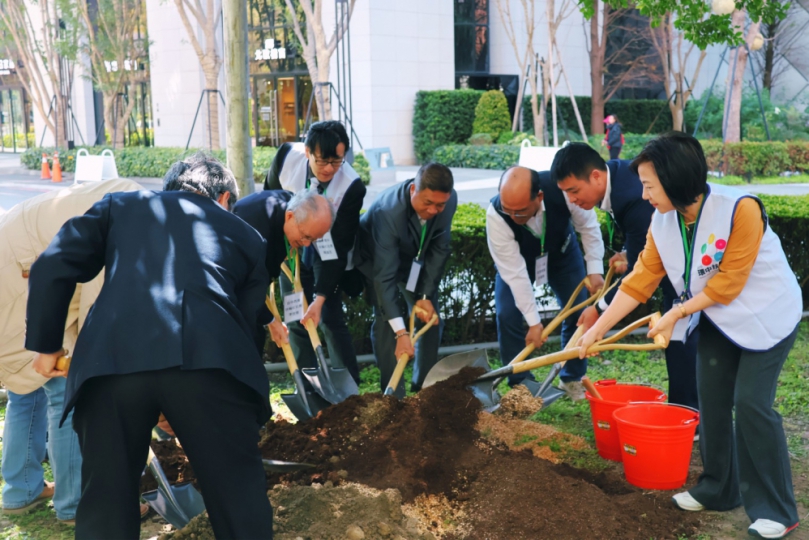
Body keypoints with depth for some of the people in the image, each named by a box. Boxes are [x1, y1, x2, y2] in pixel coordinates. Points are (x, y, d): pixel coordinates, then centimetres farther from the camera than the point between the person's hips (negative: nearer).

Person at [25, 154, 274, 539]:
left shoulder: (120, 205, 29)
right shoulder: (246, 235, 29)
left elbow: (54, 266, 17)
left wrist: (46, 344, 25)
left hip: (111, 359, 1)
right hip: (209, 358, 0)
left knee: (106, 500, 16)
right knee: (237, 492, 14)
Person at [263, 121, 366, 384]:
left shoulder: (352, 186, -31)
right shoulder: (287, 156, -24)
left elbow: (338, 246, -27)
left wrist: (320, 298, -29)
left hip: (328, 252, -3)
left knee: (329, 318, -10)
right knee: (296, 320, 4)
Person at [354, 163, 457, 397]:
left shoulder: (449, 200, -28)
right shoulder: (387, 210, -41)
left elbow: (439, 250, -16)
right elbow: (385, 275, -42)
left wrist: (426, 296, -20)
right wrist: (401, 332, -44)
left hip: (416, 259, 4)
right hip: (377, 259, -4)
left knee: (431, 317, 1)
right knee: (385, 321, -15)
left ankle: (424, 387, 15)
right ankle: (393, 394, -4)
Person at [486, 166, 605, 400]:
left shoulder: (562, 188, -38)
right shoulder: (495, 215, -39)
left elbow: (588, 226, -17)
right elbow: (514, 271, -33)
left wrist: (595, 270, -19)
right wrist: (534, 322, -31)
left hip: (561, 250, 2)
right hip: (516, 257, -1)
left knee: (578, 311, -2)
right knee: (507, 315, -13)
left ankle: (572, 379, 17)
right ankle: (520, 383, 4)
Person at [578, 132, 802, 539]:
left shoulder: (740, 209, -30)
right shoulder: (663, 222, -10)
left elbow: (728, 282, -25)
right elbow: (640, 280, -6)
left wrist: (676, 314, -18)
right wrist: (596, 330, -7)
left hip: (765, 315, -6)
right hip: (717, 318, 6)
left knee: (751, 404, -10)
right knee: (711, 399, 6)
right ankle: (718, 489, 23)